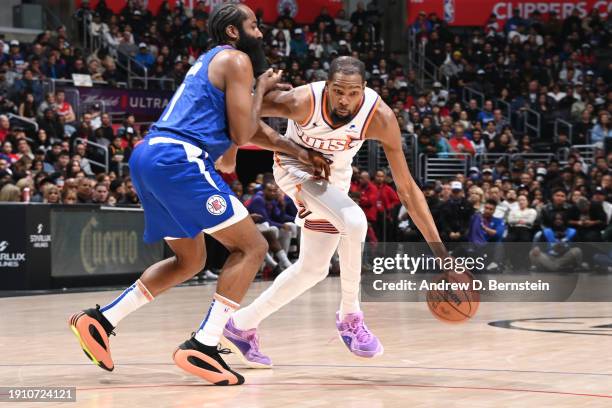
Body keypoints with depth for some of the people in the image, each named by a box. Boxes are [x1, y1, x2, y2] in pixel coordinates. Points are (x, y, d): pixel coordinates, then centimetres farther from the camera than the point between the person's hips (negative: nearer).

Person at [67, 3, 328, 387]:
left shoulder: (211, 61, 30)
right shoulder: (237, 60, 0)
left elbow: (253, 127, 38)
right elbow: (241, 135, -5)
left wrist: (301, 153, 40)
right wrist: (261, 89, 9)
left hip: (147, 156, 10)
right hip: (178, 159, -10)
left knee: (190, 261, 23)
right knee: (252, 246, -4)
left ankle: (100, 320, 16)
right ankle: (203, 347, -12)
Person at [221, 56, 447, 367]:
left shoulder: (380, 117, -31)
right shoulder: (303, 101, -36)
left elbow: (407, 188, -26)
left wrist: (440, 253, -28)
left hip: (334, 177, 4)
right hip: (296, 167, -4)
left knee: (313, 269, 11)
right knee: (353, 222, -30)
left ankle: (242, 326, 28)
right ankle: (350, 316, -9)